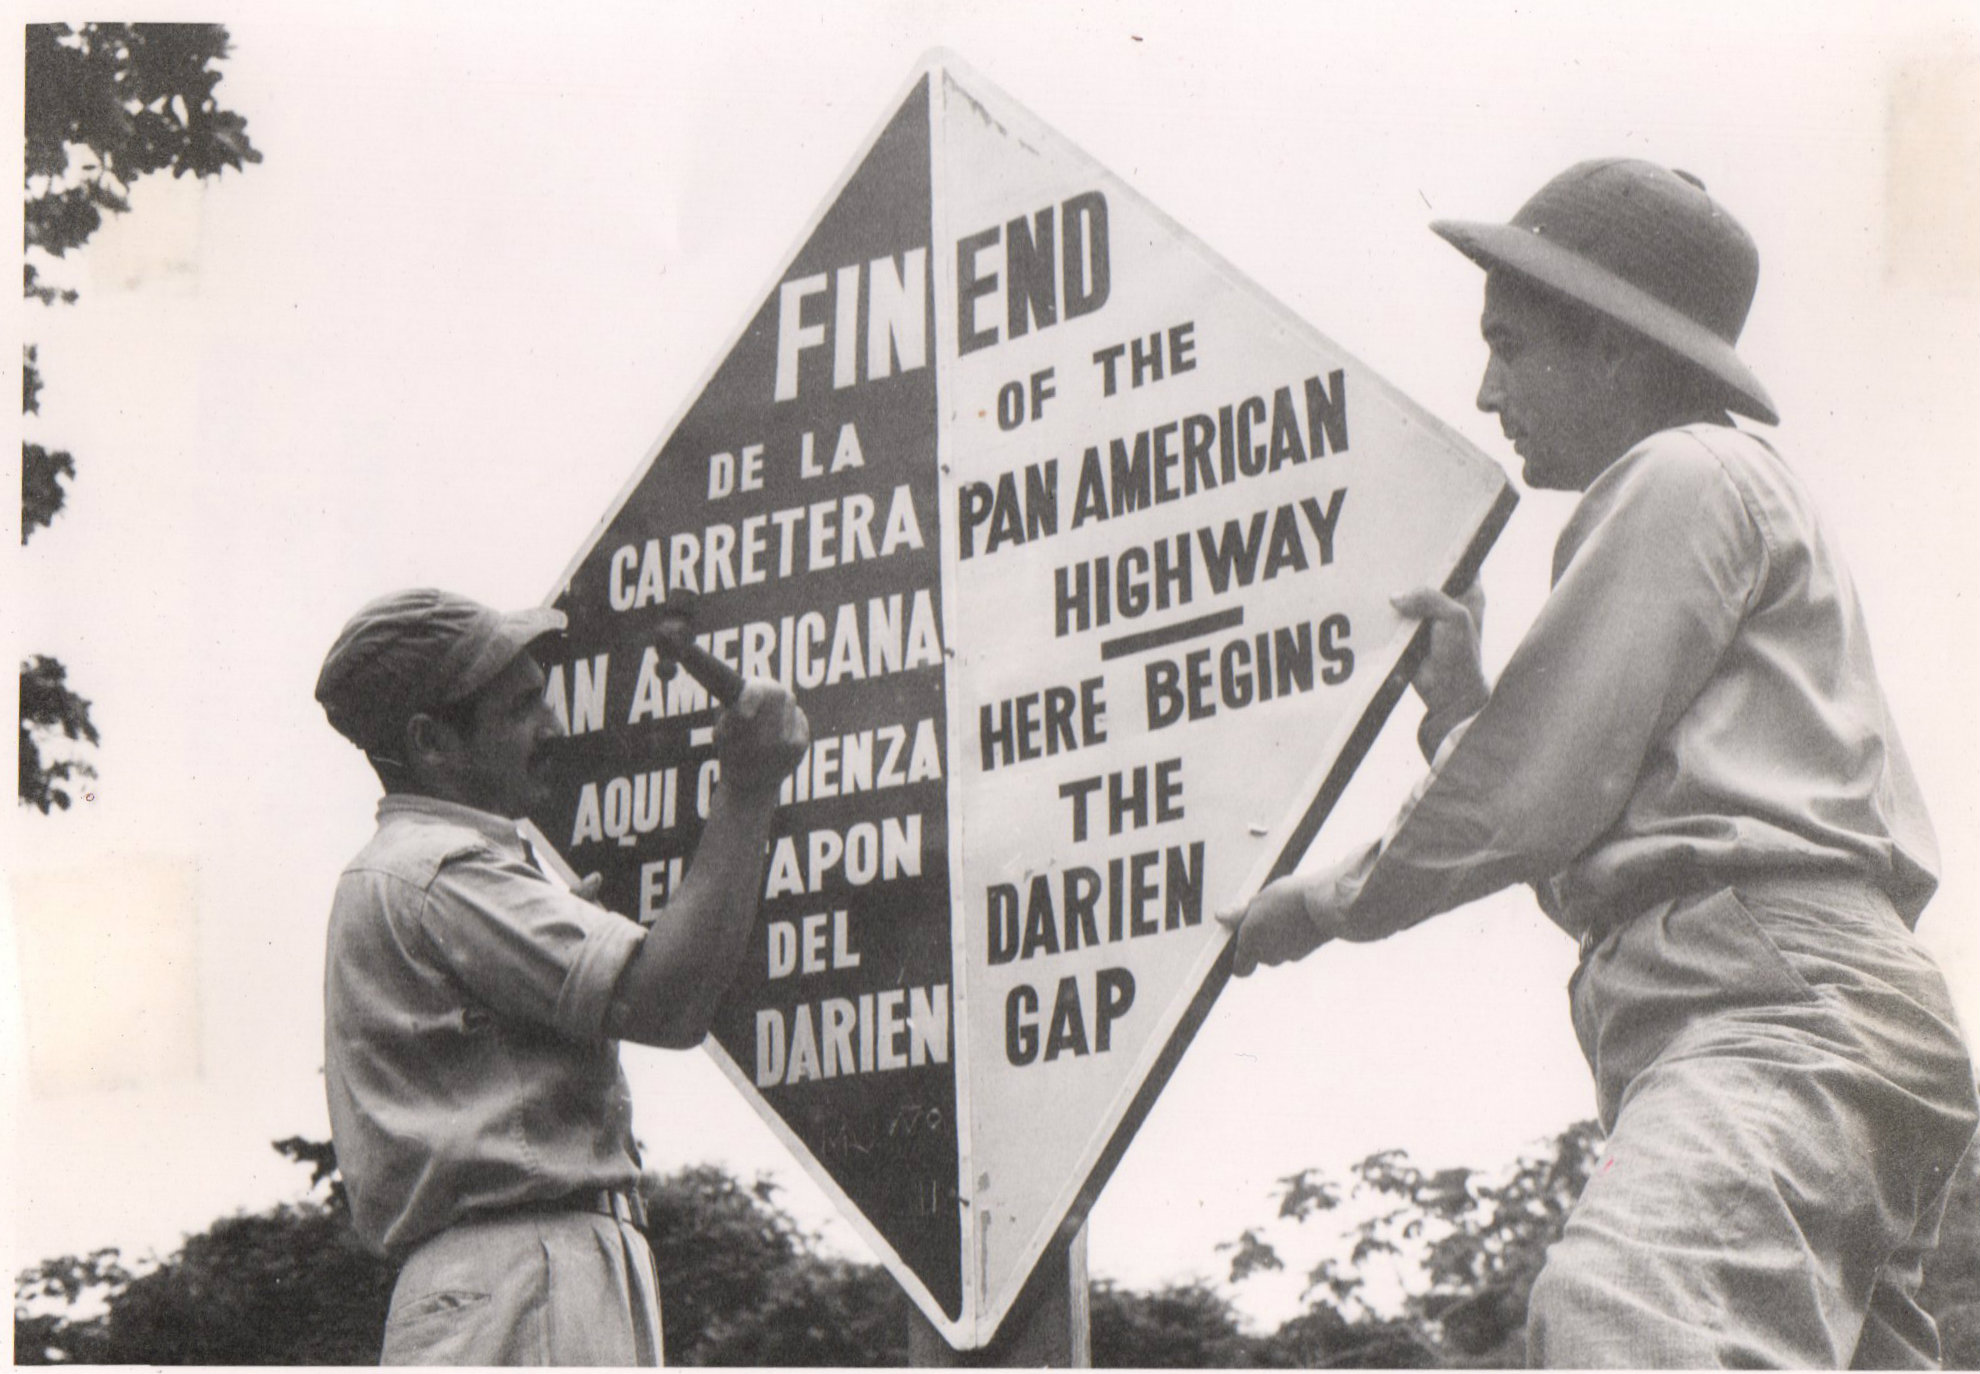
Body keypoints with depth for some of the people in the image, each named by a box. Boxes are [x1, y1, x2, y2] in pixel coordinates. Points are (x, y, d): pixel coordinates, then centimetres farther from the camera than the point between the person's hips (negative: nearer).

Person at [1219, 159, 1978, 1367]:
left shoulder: (1685, 475, 2)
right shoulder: (1756, 499, 34)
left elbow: (1538, 797, -6)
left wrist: (1340, 898, 8)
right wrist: (1462, 700, 28)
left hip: (1776, 1006, -11)